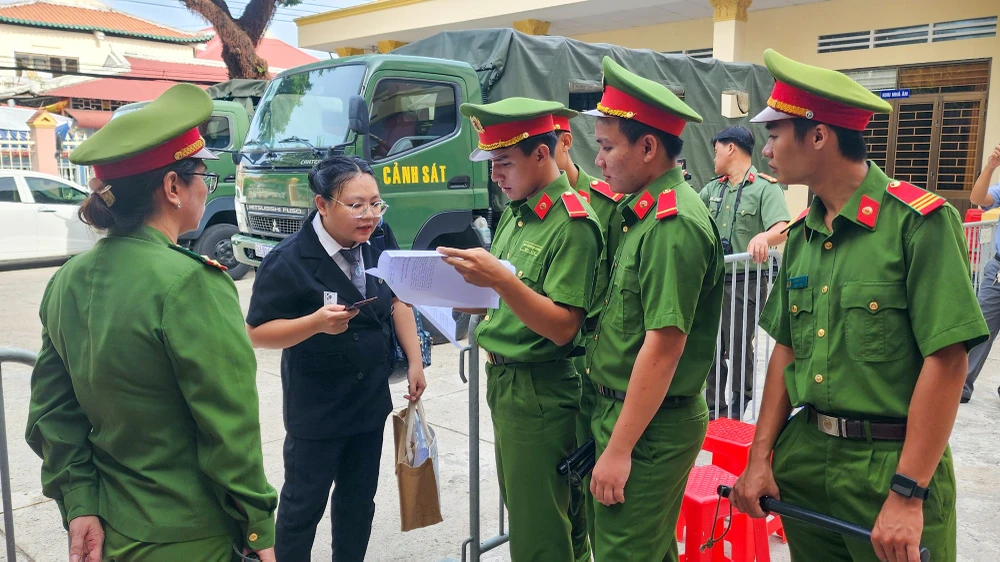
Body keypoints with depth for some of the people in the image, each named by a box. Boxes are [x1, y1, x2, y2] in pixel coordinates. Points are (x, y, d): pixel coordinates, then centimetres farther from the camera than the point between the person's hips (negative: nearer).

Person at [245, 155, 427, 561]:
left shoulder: (377, 246, -2)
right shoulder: (289, 261, -20)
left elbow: (397, 300, 12)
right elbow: (256, 333, -17)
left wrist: (414, 362, 5)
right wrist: (316, 323, -33)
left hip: (371, 401, 6)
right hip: (316, 409, -6)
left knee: (359, 498, 20)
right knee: (304, 502, 10)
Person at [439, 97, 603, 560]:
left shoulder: (572, 223, -17)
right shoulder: (515, 213, 9)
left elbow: (562, 327, -22)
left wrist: (501, 279, -32)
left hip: (541, 394, -8)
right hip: (502, 382, 8)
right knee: (518, 513, 21)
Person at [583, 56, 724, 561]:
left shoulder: (673, 224, -20)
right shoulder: (640, 212, 9)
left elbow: (663, 348, -24)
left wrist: (619, 451, -20)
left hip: (651, 425, -9)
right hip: (620, 407, 9)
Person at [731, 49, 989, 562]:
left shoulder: (920, 222, -13)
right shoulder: (801, 235, 6)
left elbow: (947, 360, -17)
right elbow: (787, 348, 8)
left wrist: (908, 494, -18)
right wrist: (761, 456, 2)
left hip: (892, 462, -6)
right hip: (805, 456, 6)